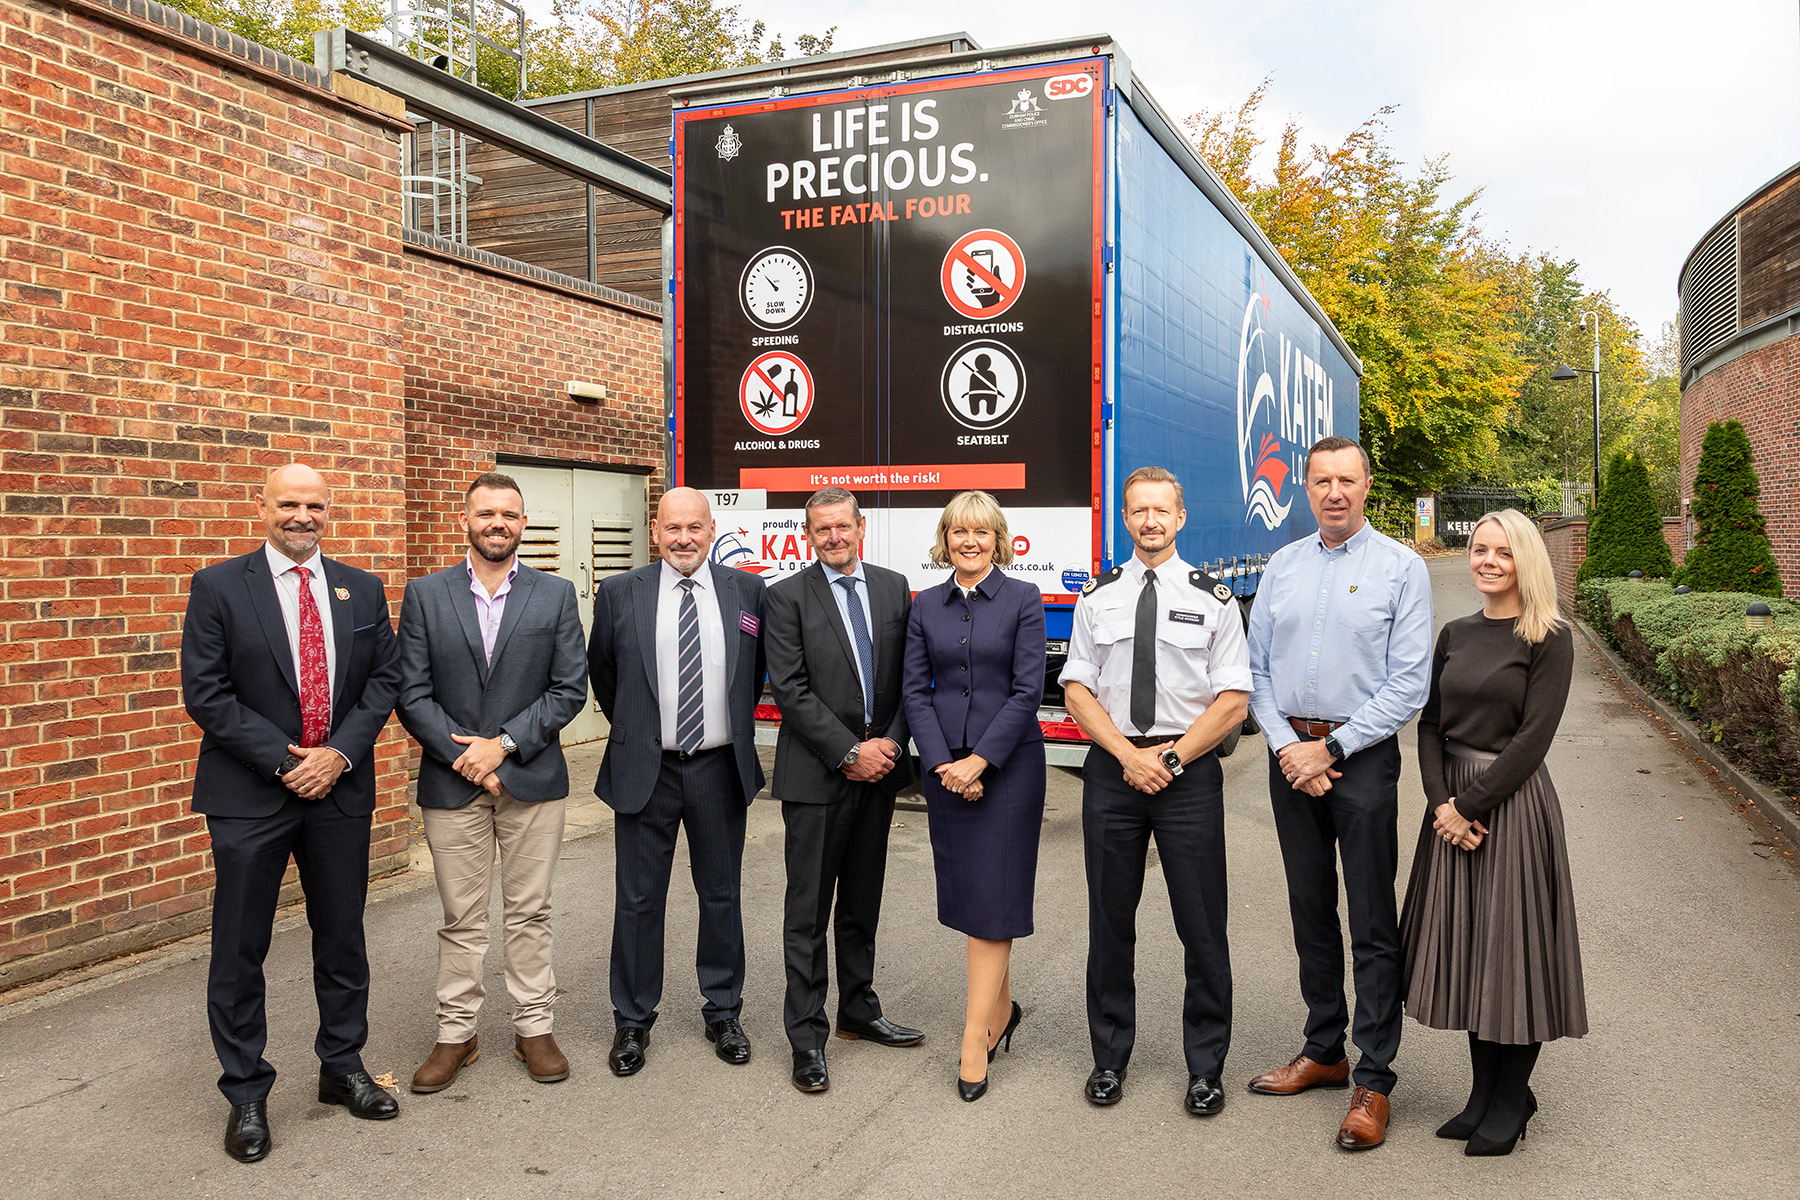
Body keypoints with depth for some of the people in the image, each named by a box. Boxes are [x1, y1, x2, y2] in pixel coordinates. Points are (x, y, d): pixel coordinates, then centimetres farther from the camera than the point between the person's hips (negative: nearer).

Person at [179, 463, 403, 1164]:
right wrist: (284, 761, -14)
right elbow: (205, 693, -8)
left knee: (342, 938, 13)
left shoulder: (363, 591, 6)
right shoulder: (218, 588, -4)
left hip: (340, 789, 3)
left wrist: (340, 752, -10)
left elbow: (384, 679, 4)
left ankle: (342, 1067, 31)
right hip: (250, 793, -3)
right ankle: (246, 1094, 21)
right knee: (240, 949, 5)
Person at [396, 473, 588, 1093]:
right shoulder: (424, 595, 2)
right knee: (461, 917, 8)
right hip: (451, 783, 0)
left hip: (532, 778, 0)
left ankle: (534, 1028, 22)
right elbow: (411, 693, -2)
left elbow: (570, 688, -2)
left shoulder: (556, 595, 2)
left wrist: (503, 744, -11)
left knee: (530, 912, 9)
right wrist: (465, 755, -11)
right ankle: (456, 1035, 22)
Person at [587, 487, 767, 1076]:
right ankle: (632, 1021, 23)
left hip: (721, 768, 1)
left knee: (722, 895, 12)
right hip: (645, 769, -1)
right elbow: (601, 673, 12)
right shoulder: (619, 593, -1)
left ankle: (723, 1013, 28)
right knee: (638, 899, 8)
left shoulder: (747, 591, 1)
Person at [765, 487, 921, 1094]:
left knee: (862, 903, 16)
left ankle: (859, 1010, 31)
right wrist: (851, 752, -15)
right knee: (808, 911, 2)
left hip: (878, 770, 4)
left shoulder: (893, 587, 8)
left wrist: (890, 743, -7)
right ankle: (807, 1036, 12)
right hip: (816, 774, -4)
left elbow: (909, 678, 7)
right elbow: (791, 690, -11)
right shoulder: (788, 597, -5)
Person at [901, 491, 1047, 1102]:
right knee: (964, 889, 10)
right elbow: (915, 690, 4)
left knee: (993, 893, -5)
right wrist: (944, 762, -8)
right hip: (944, 765, 4)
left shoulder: (1023, 599, -2)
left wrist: (979, 760, -14)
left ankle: (975, 1040, 0)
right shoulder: (926, 606, 8)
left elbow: (1027, 690, -8)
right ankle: (1001, 1005, 29)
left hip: (1008, 761, -4)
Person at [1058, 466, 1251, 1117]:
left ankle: (1205, 1067, 20)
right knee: (1110, 920, 10)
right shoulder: (1098, 595, 7)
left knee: (1202, 924, 3)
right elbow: (1077, 691, 4)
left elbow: (1233, 702, -3)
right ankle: (1110, 1057, 25)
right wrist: (1129, 754, -8)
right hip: (1112, 769, 2)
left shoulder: (1213, 598, 1)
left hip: (1189, 770, -2)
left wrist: (1172, 757, -11)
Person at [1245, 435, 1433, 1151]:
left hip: (1361, 755, -4)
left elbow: (1408, 684, -9)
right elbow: (1256, 669, 9)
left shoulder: (1400, 568, -3)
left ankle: (1373, 1081, 9)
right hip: (1289, 754, 5)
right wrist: (1285, 745, -6)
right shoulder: (1282, 567, 10)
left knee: (1372, 926, -1)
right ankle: (1323, 1052, 28)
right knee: (1310, 913, 14)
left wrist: (1329, 749, -13)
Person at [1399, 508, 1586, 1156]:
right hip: (1452, 803, 5)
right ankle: (1484, 1089, 25)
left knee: (1512, 946, 3)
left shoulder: (1549, 639, -6)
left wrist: (1471, 804, -15)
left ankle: (1512, 1098, 19)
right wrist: (1441, 802, -6)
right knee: (1465, 945, 10)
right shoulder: (1456, 634, 10)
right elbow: (1430, 722, 8)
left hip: (1513, 802, -5)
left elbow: (1534, 735, -12)